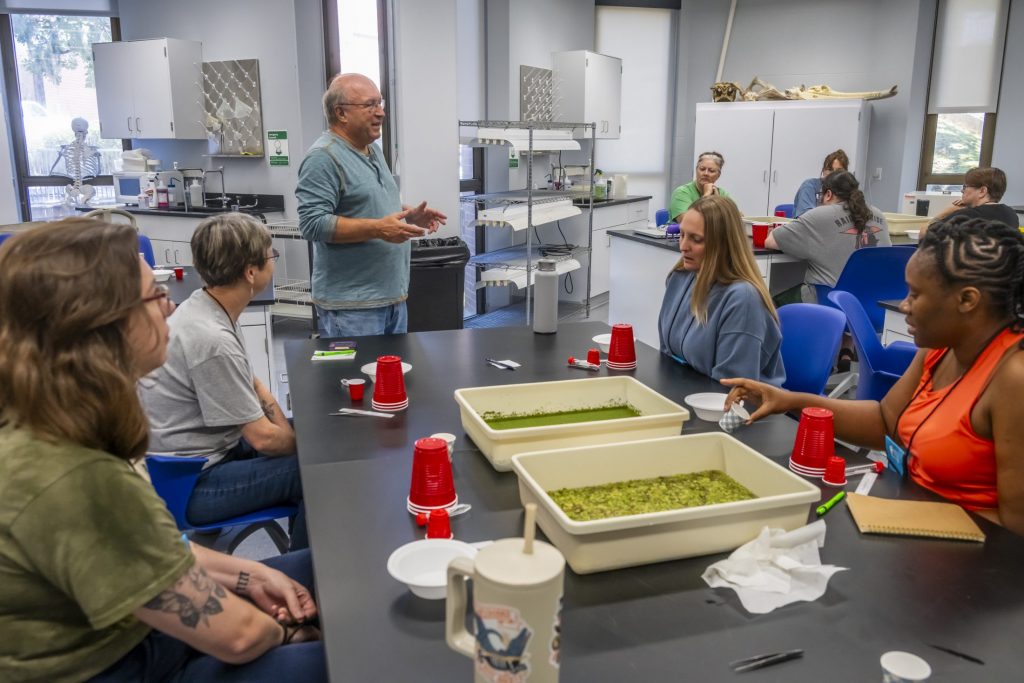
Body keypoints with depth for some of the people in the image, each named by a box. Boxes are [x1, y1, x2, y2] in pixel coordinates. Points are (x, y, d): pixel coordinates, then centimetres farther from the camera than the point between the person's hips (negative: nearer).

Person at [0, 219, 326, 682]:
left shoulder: (43, 428, -6)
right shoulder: (74, 482, -36)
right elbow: (233, 635, -26)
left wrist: (248, 576, 0)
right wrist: (281, 631, -5)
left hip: (124, 631, 9)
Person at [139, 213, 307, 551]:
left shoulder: (206, 306, 0)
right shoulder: (212, 340, -29)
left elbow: (254, 385, 11)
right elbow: (263, 437, -22)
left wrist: (291, 433, 0)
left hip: (210, 445, 10)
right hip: (191, 485, -10)